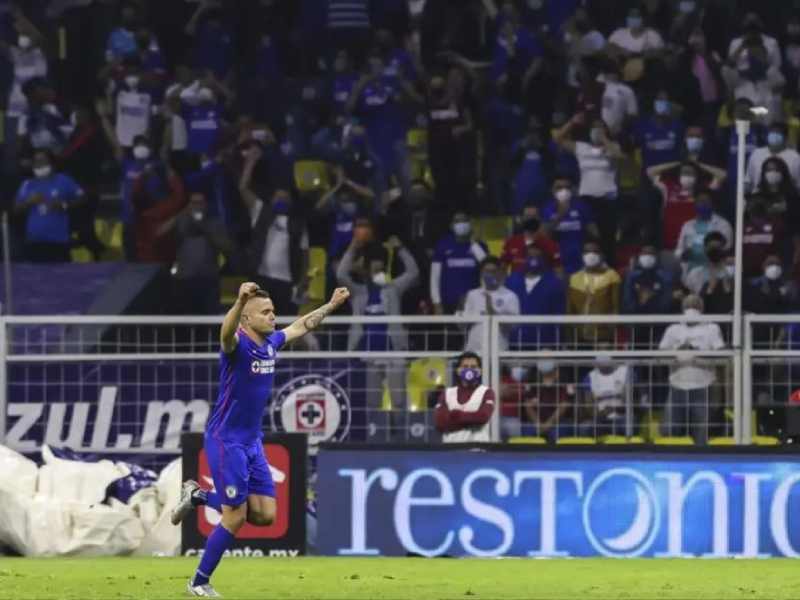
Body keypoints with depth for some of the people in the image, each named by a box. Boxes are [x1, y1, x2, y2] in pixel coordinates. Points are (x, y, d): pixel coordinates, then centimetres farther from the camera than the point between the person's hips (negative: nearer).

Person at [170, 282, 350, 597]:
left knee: (265, 515, 3)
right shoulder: (237, 344, -17)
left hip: (252, 441, 8)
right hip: (226, 440, -8)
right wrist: (240, 301, -61)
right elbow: (227, 331, -42)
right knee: (236, 517, -8)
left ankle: (198, 496, 22)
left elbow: (302, 325, 26)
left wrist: (331, 305, 32)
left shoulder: (271, 343, 6)